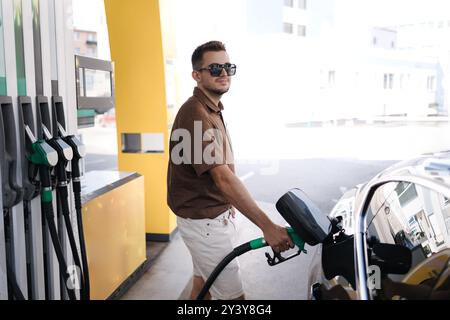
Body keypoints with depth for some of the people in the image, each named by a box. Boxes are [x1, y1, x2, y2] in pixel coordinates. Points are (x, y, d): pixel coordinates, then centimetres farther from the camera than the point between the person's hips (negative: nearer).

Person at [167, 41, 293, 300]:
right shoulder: (195, 114, -23)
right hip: (203, 221, -10)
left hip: (214, 213, 10)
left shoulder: (213, 110, 11)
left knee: (204, 281, 21)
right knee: (233, 295, -2)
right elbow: (223, 177, -31)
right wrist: (268, 227, -33)